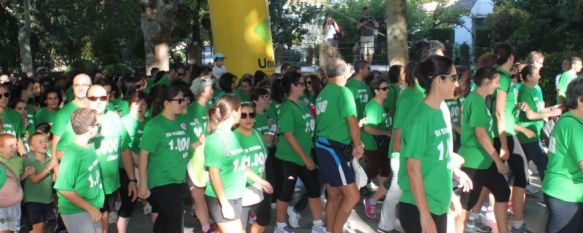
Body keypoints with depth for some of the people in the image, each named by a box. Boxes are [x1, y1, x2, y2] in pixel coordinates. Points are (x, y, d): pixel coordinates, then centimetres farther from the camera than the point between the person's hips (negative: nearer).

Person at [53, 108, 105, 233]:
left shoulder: (89, 147, 0)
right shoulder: (73, 154, -22)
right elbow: (64, 189, -22)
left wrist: (94, 208, 11)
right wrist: (90, 208, -18)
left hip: (93, 209, 7)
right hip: (76, 212, -7)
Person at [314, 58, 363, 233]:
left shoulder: (322, 94, 13)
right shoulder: (343, 92, -11)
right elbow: (352, 122, -14)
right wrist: (358, 145, 0)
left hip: (323, 146, 9)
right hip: (336, 149, -9)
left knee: (334, 194, 14)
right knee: (352, 196, -7)